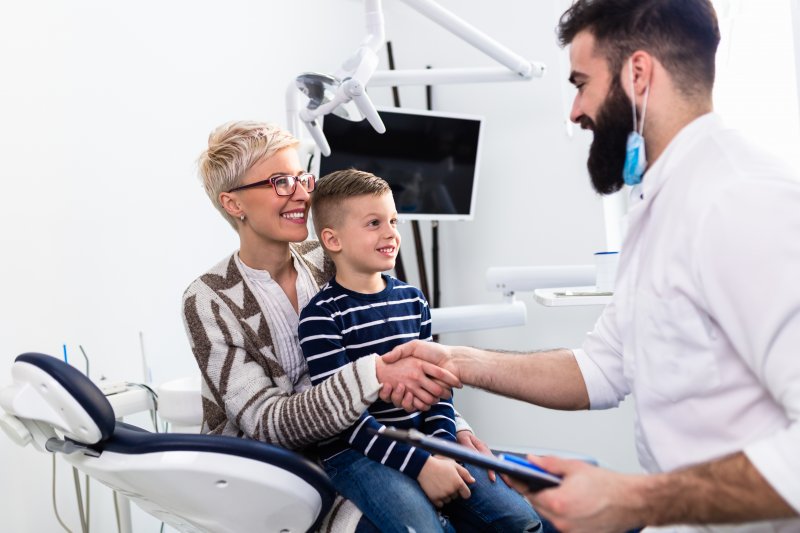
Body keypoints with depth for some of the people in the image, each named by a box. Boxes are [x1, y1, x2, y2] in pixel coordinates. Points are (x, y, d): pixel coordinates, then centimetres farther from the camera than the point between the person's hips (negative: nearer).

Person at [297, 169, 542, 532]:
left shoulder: (412, 299, 9)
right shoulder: (322, 316, -10)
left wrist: (443, 445, -6)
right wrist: (418, 464, -21)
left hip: (421, 440, 6)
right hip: (356, 452, -6)